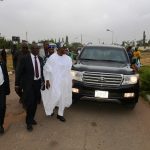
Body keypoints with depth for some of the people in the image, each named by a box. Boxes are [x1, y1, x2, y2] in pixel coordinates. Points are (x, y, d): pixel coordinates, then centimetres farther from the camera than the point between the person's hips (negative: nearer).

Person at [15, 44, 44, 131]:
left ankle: (31, 118, 32)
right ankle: (29, 122, 12)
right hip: (28, 83, -5)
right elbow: (19, 72, -8)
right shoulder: (25, 59, -11)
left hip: (38, 82, 5)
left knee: (35, 102, 13)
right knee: (30, 103, -4)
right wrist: (17, 84, -8)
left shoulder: (40, 59, 5)